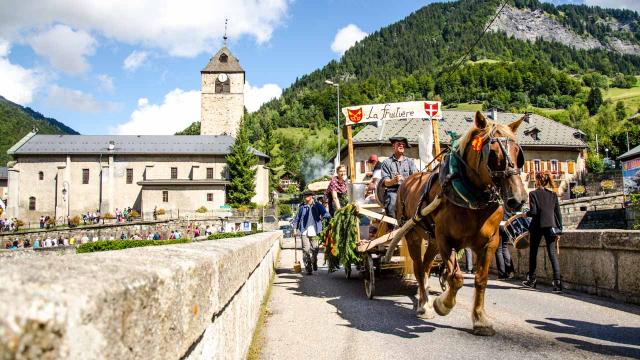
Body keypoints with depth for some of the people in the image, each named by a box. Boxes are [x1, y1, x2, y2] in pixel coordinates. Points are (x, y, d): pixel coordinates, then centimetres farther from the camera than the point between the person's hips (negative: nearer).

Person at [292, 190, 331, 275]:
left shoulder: (317, 205, 3)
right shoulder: (302, 206, 7)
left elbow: (326, 213, -1)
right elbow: (297, 218, 15)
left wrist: (323, 215, -23)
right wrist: (294, 229, 12)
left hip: (314, 231, 0)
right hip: (304, 231, 0)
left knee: (315, 249, 6)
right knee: (306, 250, -5)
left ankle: (314, 263, 35)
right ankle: (308, 269, 1)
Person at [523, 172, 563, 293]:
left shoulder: (533, 194, -6)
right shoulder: (553, 194, 6)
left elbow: (533, 212, -13)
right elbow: (558, 213, 6)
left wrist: (525, 214, 7)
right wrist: (559, 229, 10)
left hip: (537, 226, -3)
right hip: (551, 226, 3)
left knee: (533, 253, 12)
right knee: (552, 253, 0)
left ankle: (531, 280, 22)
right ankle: (557, 282, -11)